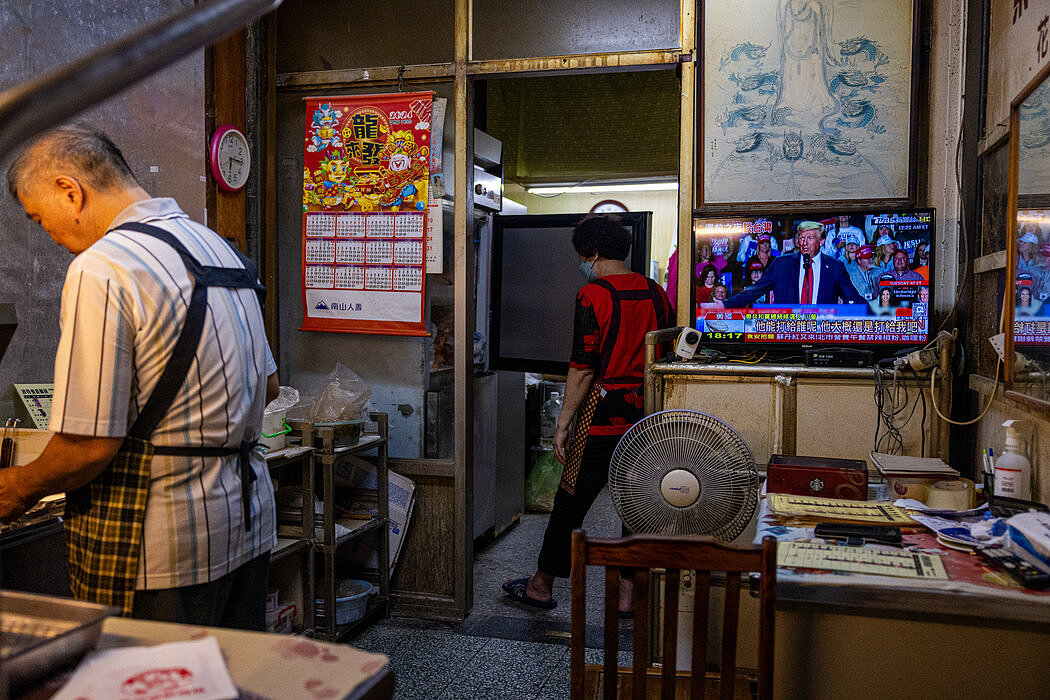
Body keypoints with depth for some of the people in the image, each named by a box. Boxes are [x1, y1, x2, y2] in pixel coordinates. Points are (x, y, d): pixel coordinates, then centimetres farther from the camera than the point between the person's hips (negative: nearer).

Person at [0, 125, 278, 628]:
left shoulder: (100, 270, -17)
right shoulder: (219, 246, 10)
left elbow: (90, 444, -18)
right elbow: (266, 383, 18)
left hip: (160, 548, -8)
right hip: (249, 518, 8)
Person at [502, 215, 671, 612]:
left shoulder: (593, 296, -12)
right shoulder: (656, 294, 7)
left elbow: (583, 369, -15)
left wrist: (563, 424, -9)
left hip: (602, 415, -6)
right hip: (647, 416, 6)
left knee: (570, 504, 7)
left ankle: (541, 586, 21)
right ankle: (629, 593, 19)